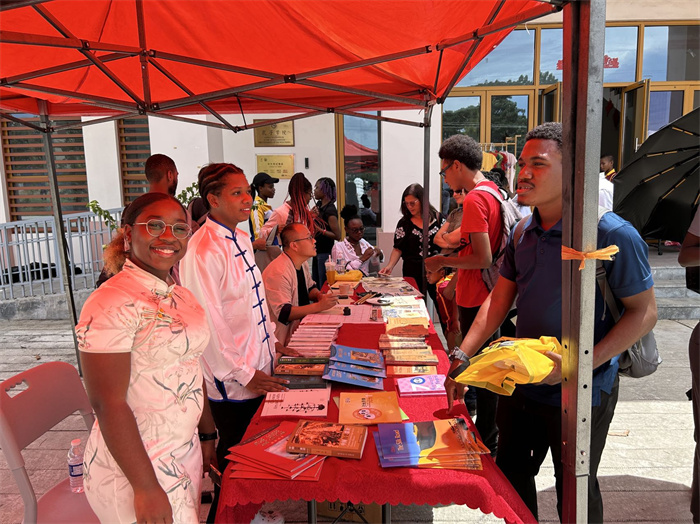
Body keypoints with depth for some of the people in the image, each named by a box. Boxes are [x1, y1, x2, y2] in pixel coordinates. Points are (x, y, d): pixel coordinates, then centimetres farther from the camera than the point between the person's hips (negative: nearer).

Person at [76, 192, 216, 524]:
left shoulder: (181, 296, 4)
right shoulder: (112, 304, -21)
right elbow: (108, 405, -22)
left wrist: (207, 435, 14)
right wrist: (147, 489, -19)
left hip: (185, 454, 8)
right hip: (134, 464, -7)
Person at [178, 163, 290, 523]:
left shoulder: (241, 238, 8)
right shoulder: (204, 251, -22)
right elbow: (207, 322, -23)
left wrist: (271, 341, 15)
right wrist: (243, 374, -18)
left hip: (257, 369, 9)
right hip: (233, 378, -8)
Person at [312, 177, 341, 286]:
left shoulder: (330, 210, -17)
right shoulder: (319, 205, 9)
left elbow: (337, 236, -20)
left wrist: (320, 230, -24)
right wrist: (314, 215, 0)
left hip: (326, 253, -9)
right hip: (317, 251, 9)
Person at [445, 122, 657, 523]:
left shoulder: (612, 234, -19)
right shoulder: (523, 232, 1)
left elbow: (644, 312, -14)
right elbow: (499, 300, 6)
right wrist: (463, 357, -2)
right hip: (520, 383, 6)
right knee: (510, 476, 20)